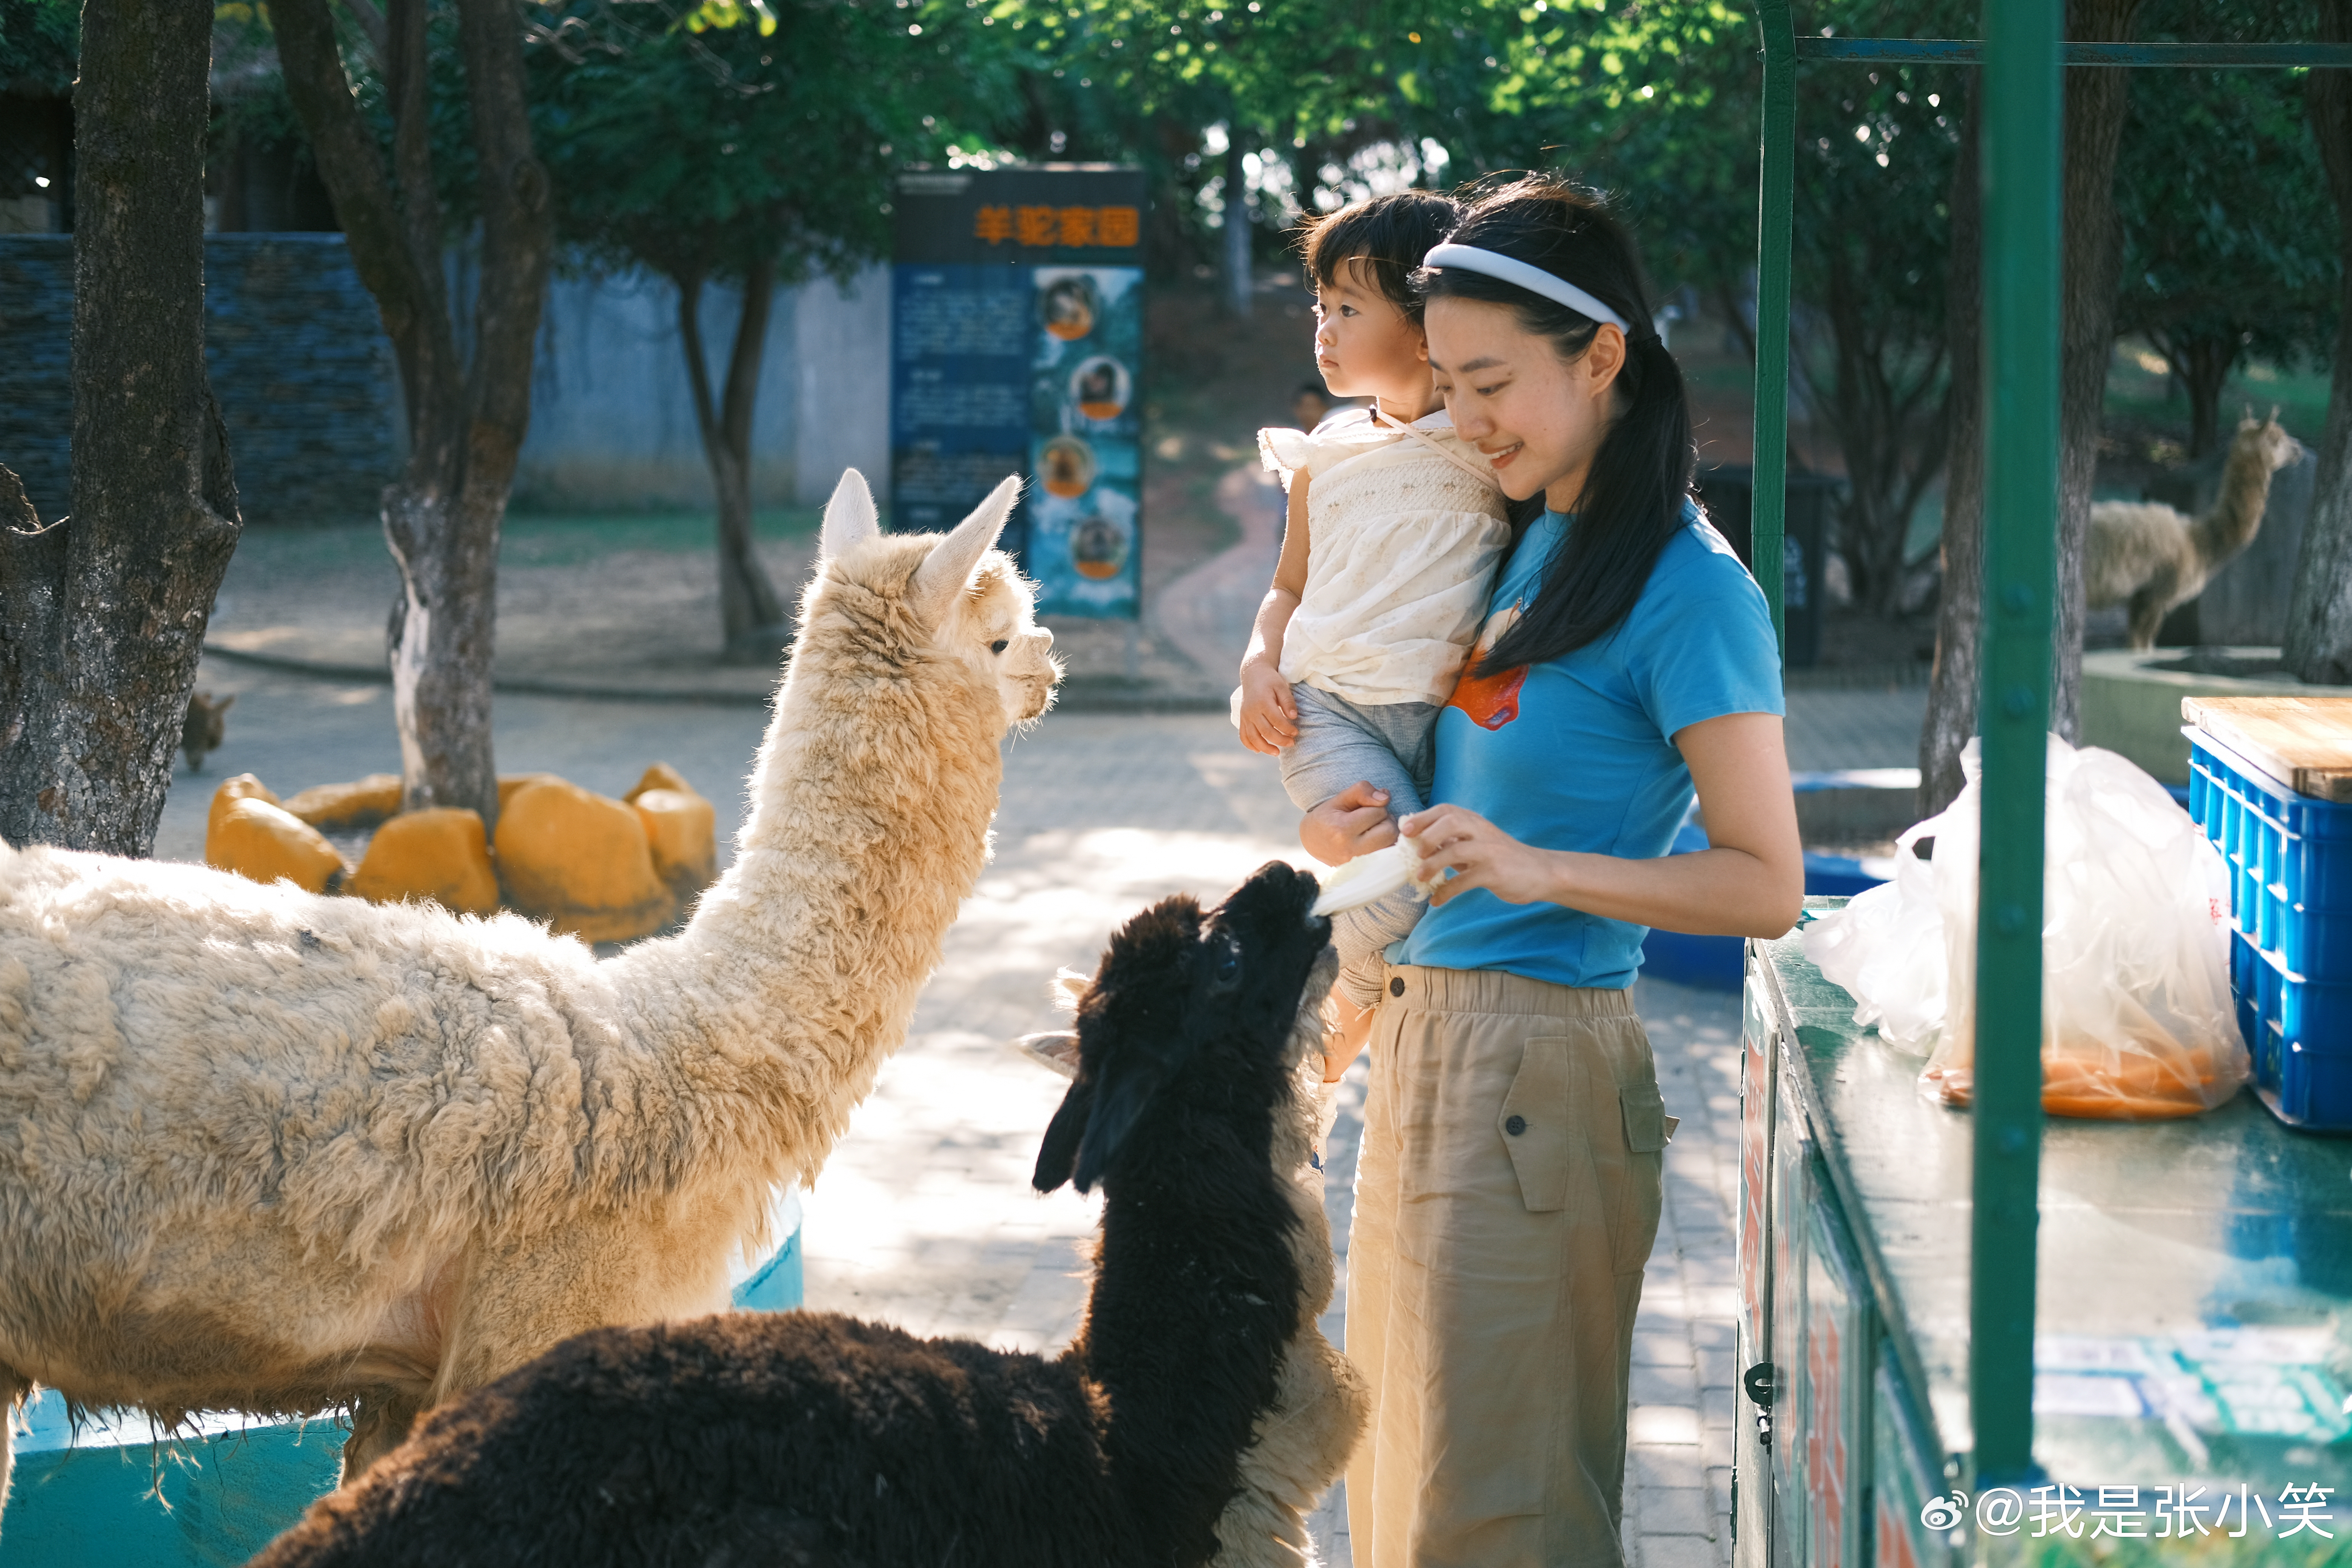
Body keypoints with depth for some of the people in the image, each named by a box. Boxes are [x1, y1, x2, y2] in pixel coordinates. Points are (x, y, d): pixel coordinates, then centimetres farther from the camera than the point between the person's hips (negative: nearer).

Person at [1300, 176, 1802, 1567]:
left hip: (1538, 1067, -9)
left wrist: (1538, 869, -27)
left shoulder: (1688, 590, -14)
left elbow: (1766, 886, -16)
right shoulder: (1534, 545, 12)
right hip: (1429, 1035, 9)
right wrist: (1353, 830, 6)